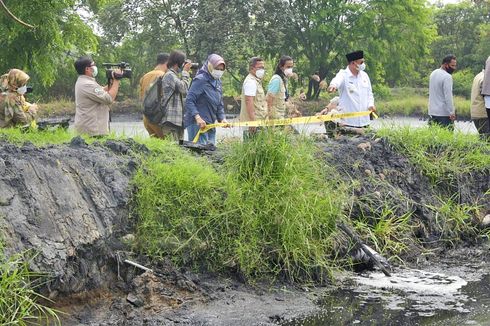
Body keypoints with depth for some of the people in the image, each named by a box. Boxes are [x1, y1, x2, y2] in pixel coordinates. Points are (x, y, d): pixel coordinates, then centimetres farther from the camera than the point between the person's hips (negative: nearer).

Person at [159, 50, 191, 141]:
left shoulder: (174, 75, 21)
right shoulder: (169, 75, -10)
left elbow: (184, 92, 17)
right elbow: (184, 89, -19)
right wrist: (185, 72, -7)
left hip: (177, 119, 10)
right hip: (170, 119, -10)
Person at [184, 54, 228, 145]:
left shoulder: (218, 82, 16)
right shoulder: (200, 80, -11)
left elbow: (220, 104, 21)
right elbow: (189, 101, -17)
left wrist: (222, 118, 4)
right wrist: (197, 117, -27)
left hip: (211, 124, 9)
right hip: (198, 124, -9)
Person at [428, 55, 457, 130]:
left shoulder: (433, 73, 13)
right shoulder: (447, 77, -14)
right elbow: (448, 96, -19)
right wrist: (452, 112, -18)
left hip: (432, 112, 8)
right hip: (444, 113, -8)